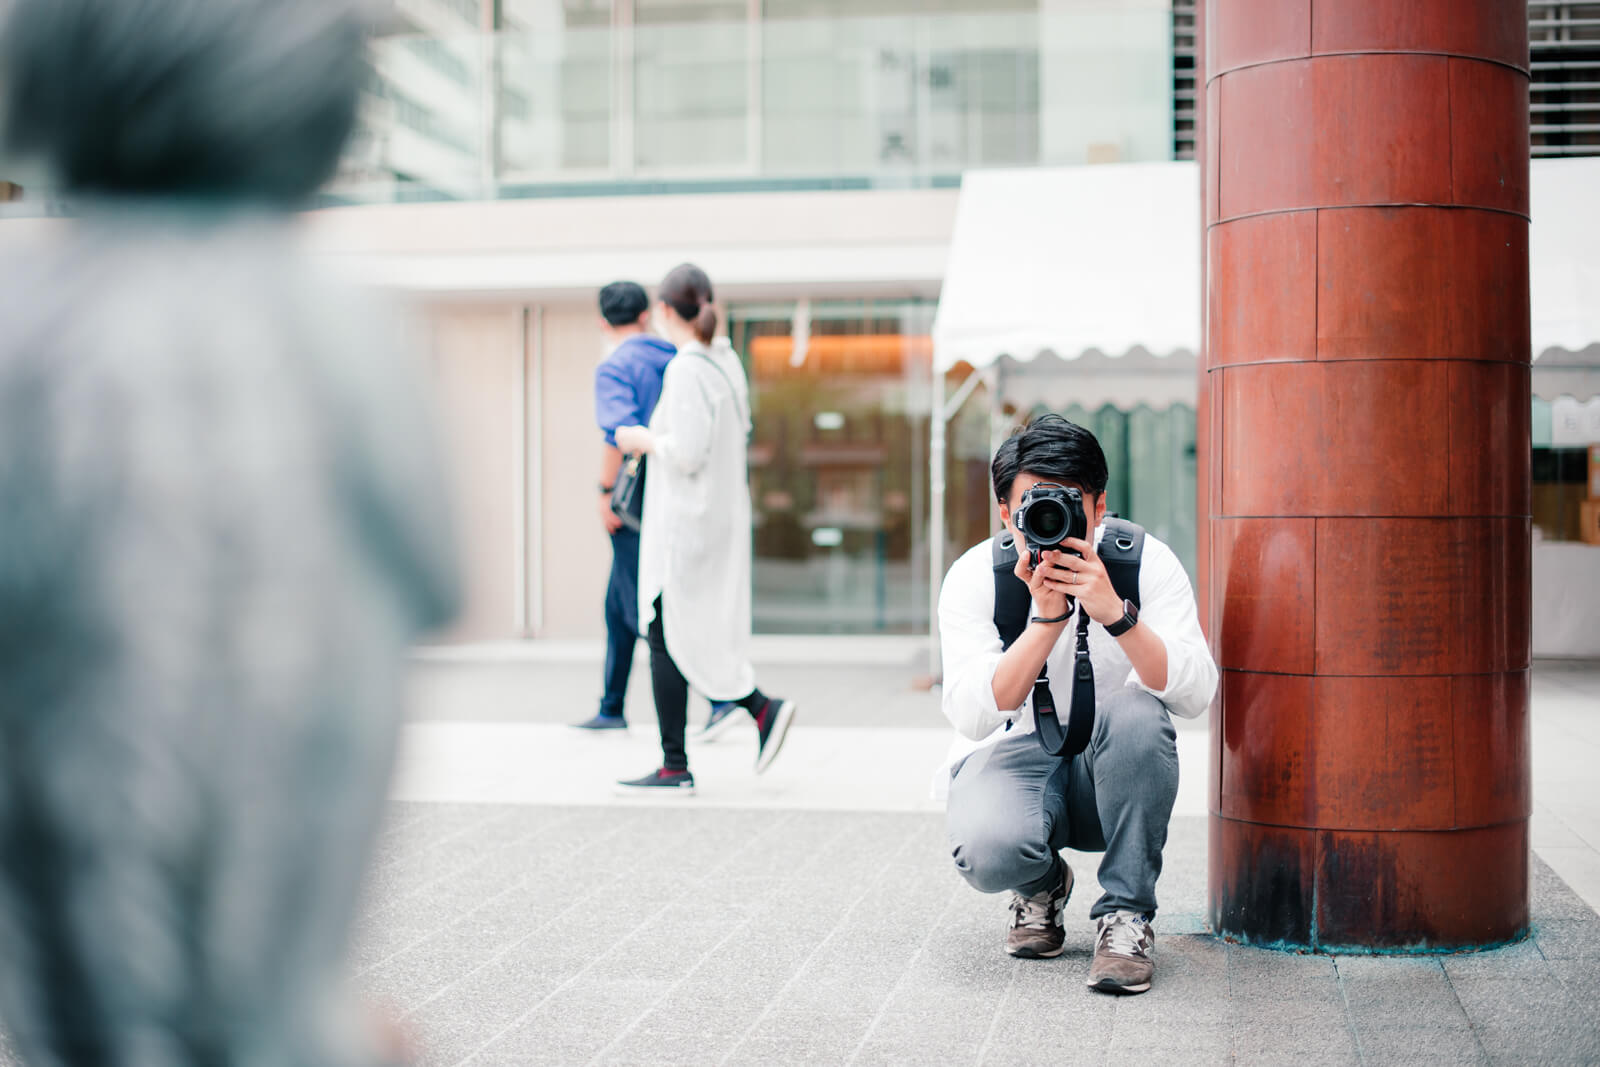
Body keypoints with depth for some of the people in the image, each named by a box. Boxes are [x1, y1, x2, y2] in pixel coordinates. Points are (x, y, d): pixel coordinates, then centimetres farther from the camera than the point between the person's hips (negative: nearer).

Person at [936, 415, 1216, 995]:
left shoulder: (1146, 561, -11)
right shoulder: (974, 576, -11)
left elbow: (1195, 695, -23)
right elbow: (971, 713, -24)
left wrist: (1114, 612, -37)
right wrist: (1045, 620, -34)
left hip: (1110, 770, 1)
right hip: (1010, 756, -1)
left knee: (1134, 712, -34)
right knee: (988, 849, -34)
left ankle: (1127, 913, -14)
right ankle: (1041, 885, 8)